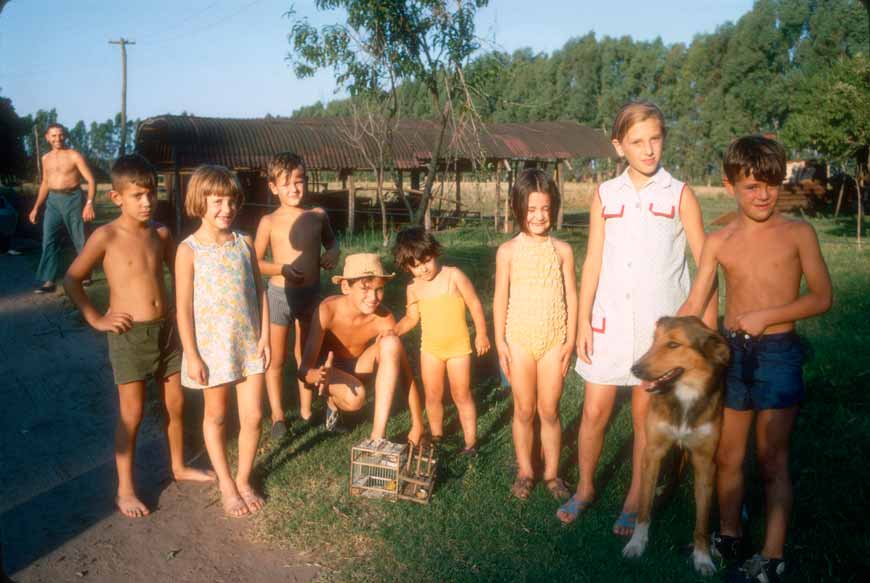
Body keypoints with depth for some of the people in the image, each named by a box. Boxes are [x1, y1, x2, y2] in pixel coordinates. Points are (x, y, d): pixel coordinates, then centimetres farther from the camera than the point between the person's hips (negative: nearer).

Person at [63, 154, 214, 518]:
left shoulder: (161, 233, 3)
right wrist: (95, 319, -7)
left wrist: (178, 309, 6)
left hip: (165, 329, 5)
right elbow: (71, 280, -4)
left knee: (176, 404, 14)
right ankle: (125, 489, 18)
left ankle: (179, 467, 34)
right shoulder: (106, 236, -11)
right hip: (129, 335, -5)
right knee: (132, 414, 3)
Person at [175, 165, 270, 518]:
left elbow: (259, 291, 5)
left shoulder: (243, 243, 1)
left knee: (253, 416, 6)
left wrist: (264, 336, 0)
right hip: (212, 346, -3)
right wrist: (191, 355, -11)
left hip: (249, 343, 3)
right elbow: (184, 306, -10)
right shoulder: (189, 250, -11)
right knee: (216, 416, 13)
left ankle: (244, 479, 27)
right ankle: (226, 483, 31)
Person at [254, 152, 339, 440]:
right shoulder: (270, 221, -9)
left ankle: (306, 410, 31)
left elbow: (330, 239, 17)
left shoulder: (317, 215, -1)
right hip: (280, 294, -3)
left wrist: (333, 252, -6)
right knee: (276, 359, 7)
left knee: (306, 354, 17)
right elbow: (256, 262, -5)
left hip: (311, 293, 3)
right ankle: (277, 415, 23)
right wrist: (282, 269, -22)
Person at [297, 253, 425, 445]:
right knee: (355, 397, -36)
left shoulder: (384, 319, -26)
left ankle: (378, 435, -27)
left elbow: (406, 373, -23)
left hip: (358, 368, 2)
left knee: (391, 342, -30)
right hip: (330, 368, -2)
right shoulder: (328, 310, -31)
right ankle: (333, 402, 5)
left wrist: (417, 425, -24)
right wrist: (319, 375, -54)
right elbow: (304, 369, -29)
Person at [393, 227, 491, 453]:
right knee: (432, 395, 12)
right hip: (430, 347, 4)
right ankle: (436, 435, 31)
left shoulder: (453, 276, -14)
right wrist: (393, 331, -7)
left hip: (458, 346, -4)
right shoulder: (413, 288, -2)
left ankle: (471, 441, 12)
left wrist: (481, 334, -6)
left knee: (461, 395, 3)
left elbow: (474, 304, -8)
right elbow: (412, 317, 9)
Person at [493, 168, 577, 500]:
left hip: (554, 340, 0)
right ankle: (524, 472, 25)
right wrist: (500, 342, -2)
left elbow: (571, 297, 3)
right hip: (519, 339, 0)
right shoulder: (508, 251, -2)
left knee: (549, 410, 7)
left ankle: (552, 473, 23)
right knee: (524, 410, 10)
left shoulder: (562, 250, 0)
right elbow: (500, 299, 0)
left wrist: (570, 339, 0)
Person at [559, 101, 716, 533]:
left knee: (646, 417, 8)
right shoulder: (605, 195, 4)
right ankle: (585, 488, 28)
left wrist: (708, 327, -7)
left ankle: (635, 500, 26)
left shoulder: (679, 196, -2)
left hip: (659, 324, -2)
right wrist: (583, 320, 2)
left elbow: (706, 263, -2)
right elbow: (593, 262, 6)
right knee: (594, 411, 6)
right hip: (609, 322, 2)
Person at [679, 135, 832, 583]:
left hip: (778, 353, -3)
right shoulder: (719, 241, 3)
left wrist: (767, 316, -16)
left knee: (772, 460, 4)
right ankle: (728, 537, 32)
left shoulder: (797, 233, -3)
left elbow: (822, 298, -4)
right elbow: (693, 304, 2)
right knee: (727, 456, 13)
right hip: (730, 352, 3)